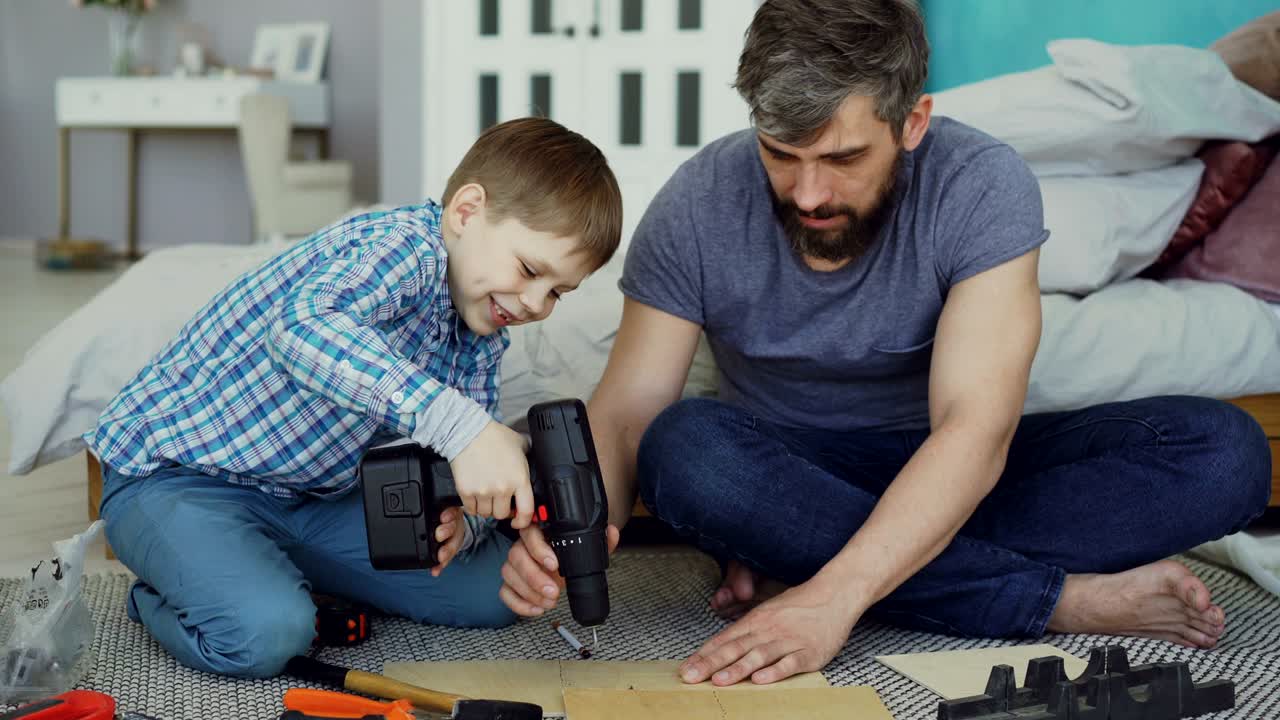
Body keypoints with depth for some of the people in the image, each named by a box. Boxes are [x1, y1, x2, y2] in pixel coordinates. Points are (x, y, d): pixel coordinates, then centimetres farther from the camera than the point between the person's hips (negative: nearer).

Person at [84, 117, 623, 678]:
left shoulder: (481, 340, 3)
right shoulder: (404, 244, -24)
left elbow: (471, 474, 3)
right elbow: (303, 324, -46)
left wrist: (461, 522, -23)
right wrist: (458, 423, -53)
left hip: (310, 494, 8)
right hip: (176, 474, -8)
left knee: (488, 587, 1)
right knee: (265, 632, -33)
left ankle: (280, 571, 14)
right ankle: (158, 599, 1)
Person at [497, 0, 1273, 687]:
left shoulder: (983, 185, -21)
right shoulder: (699, 206, -16)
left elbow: (975, 432, -30)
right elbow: (626, 412, -16)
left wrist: (832, 593, -43)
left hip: (946, 479, 0)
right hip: (785, 477, 0)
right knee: (686, 446, -35)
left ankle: (792, 557, -28)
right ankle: (1071, 600, -27)